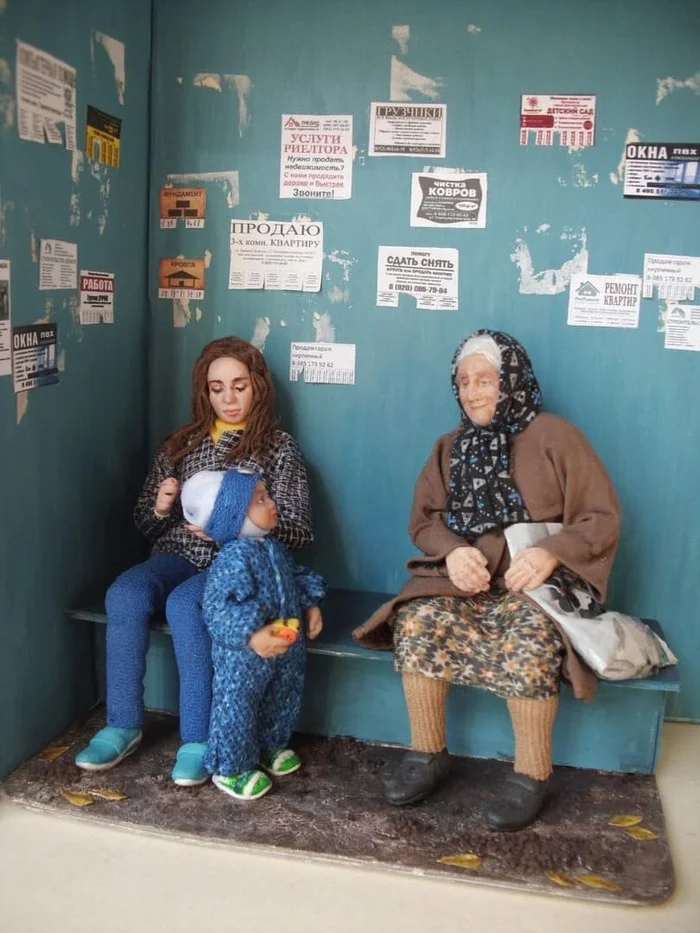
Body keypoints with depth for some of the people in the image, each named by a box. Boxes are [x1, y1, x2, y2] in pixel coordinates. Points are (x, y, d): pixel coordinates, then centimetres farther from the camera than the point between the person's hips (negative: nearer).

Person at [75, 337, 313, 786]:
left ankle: (200, 739, -25)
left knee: (184, 604, -35)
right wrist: (160, 508, -5)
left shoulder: (280, 448, 4)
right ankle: (123, 725, -16)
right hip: (177, 556, 4)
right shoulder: (182, 443, 15)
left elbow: (300, 531, -4)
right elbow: (146, 524, 19)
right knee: (124, 594, -28)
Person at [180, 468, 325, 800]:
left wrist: (311, 605, 8)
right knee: (237, 708, 5)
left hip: (285, 647, 9)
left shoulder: (274, 548, 5)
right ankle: (231, 769, 25)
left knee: (283, 701, 24)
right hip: (242, 655, -9)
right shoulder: (232, 558, -24)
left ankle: (271, 746, 48)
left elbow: (297, 577, 21)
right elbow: (217, 610, -30)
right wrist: (252, 635, -37)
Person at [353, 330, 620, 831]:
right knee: (417, 624, -26)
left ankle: (532, 774, -13)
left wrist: (551, 553, -22)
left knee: (527, 645, -34)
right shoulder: (452, 446, 12)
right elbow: (424, 518, 10)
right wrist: (454, 550, -13)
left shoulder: (555, 437, -2)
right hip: (468, 578, 4)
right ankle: (428, 753, -8)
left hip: (538, 582, -3)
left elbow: (603, 517, -4)